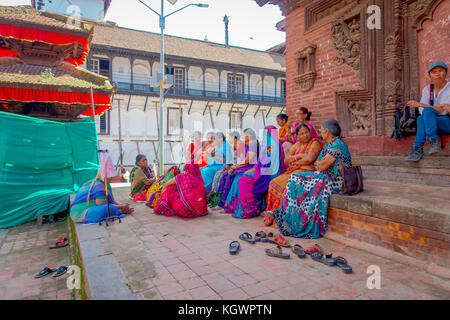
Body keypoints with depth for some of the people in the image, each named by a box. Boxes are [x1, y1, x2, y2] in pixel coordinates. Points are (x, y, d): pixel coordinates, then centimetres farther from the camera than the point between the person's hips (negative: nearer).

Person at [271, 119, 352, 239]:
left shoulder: (338, 145, -15)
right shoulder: (328, 145, 17)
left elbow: (322, 166, -19)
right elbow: (317, 165, 17)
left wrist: (318, 164, 0)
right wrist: (321, 163, -4)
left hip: (334, 180, -9)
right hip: (325, 177, 9)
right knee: (295, 179, -5)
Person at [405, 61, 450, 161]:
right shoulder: (427, 89, 7)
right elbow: (421, 110, -6)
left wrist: (420, 104, -27)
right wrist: (440, 107, -23)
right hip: (436, 123, 4)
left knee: (427, 111, -29)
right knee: (421, 118, -29)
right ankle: (418, 151, -33)